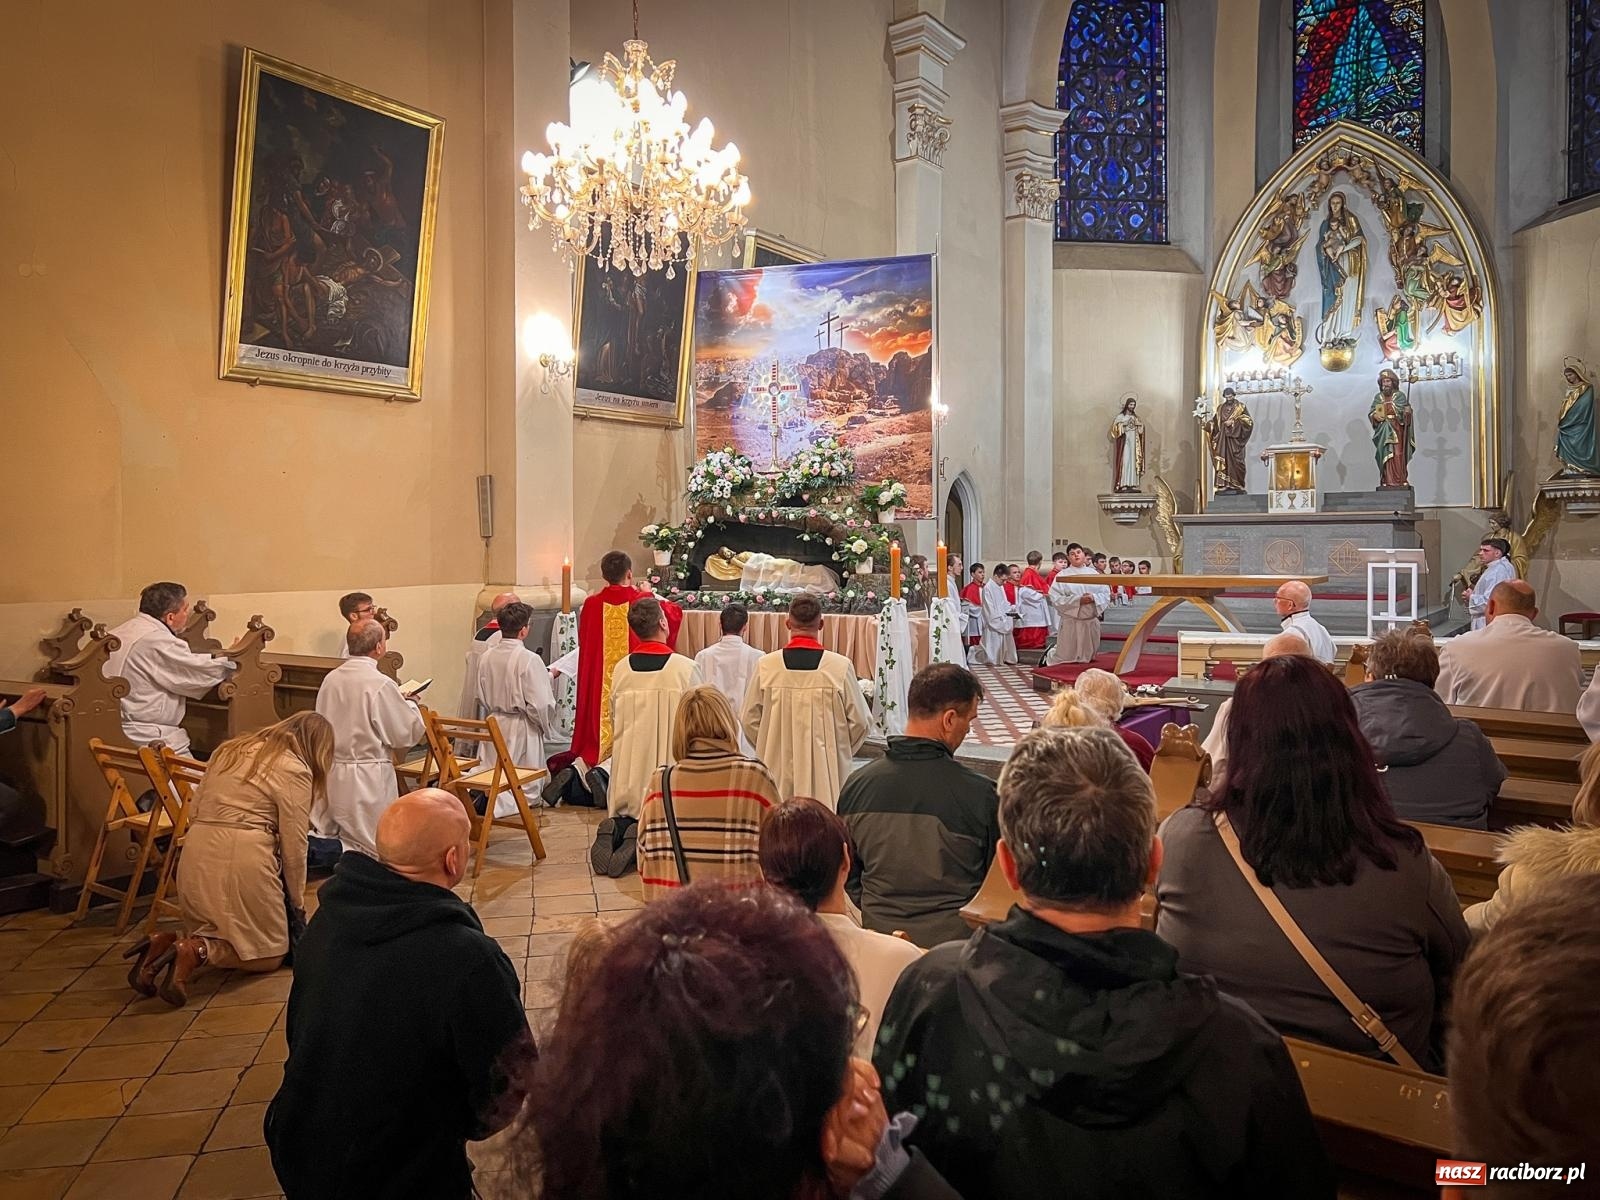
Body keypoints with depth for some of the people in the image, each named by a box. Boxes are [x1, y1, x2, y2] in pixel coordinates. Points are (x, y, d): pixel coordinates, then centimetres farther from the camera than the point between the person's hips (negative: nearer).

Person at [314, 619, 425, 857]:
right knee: (372, 850, 6)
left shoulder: (330, 679, 2)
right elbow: (409, 733, -11)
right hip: (368, 779, -6)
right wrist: (410, 703, 9)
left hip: (330, 774, 7)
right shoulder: (381, 685, -18)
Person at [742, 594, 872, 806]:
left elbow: (749, 719, 2)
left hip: (778, 767, 1)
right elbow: (860, 721, -2)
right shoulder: (840, 666, -9)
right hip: (826, 767, -1)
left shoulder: (766, 665, -6)